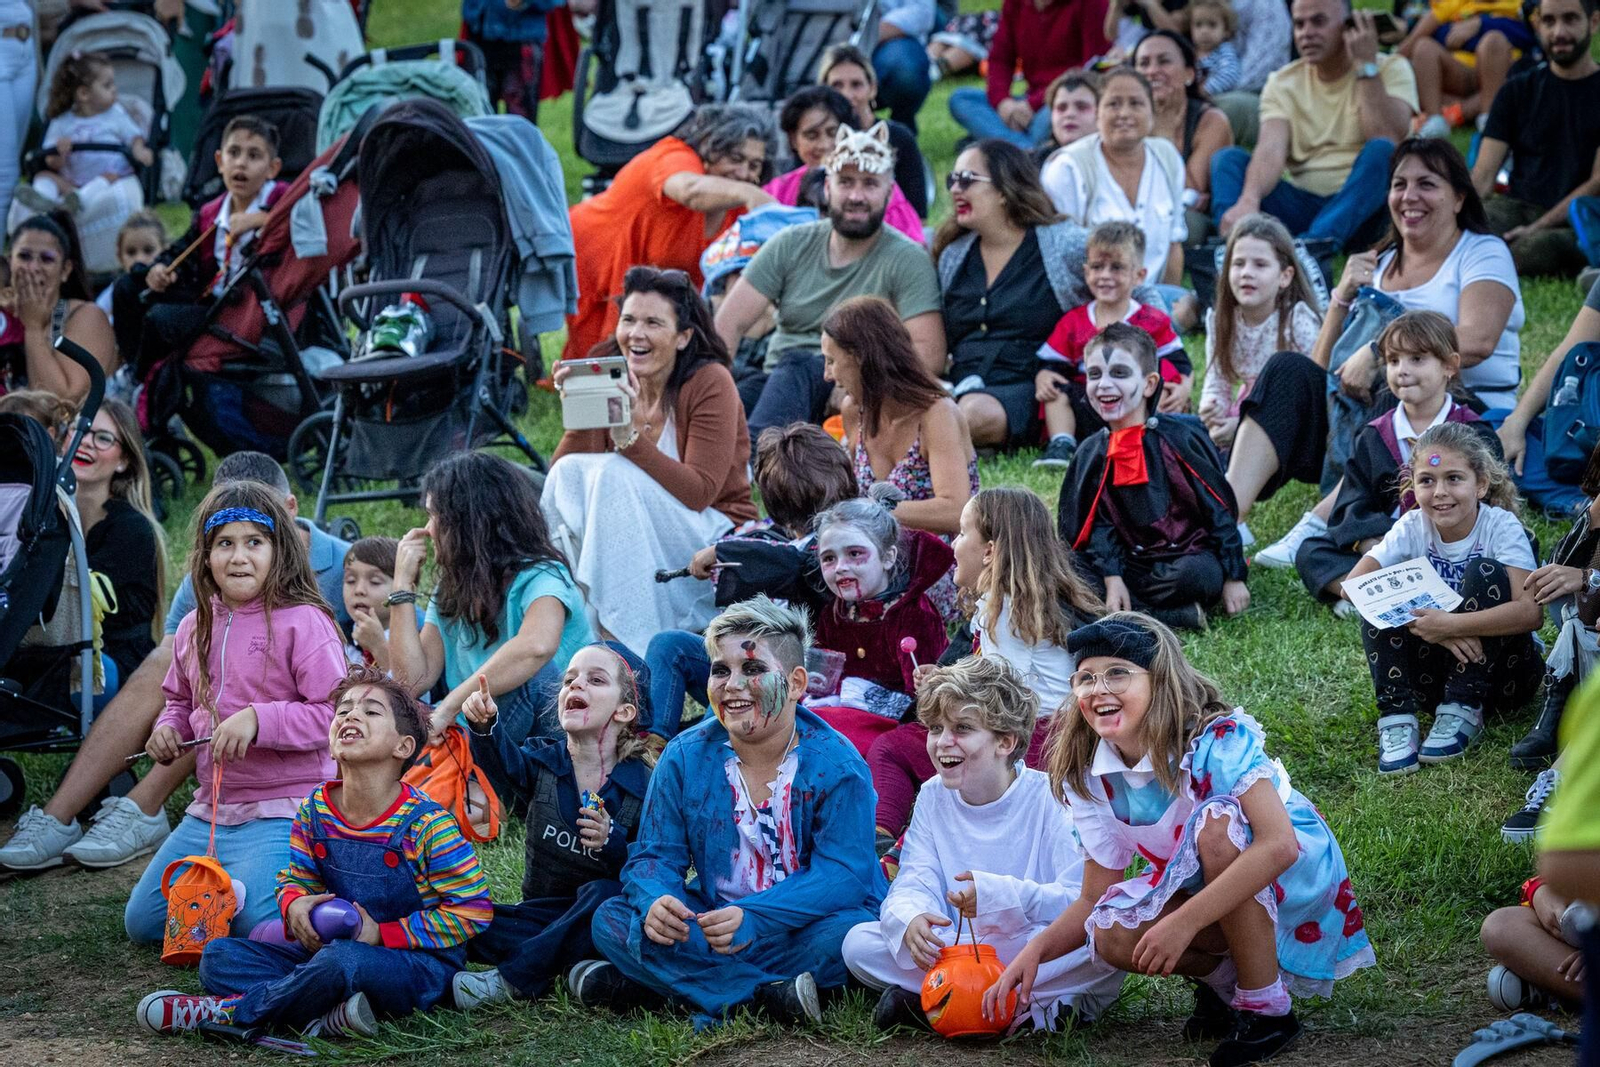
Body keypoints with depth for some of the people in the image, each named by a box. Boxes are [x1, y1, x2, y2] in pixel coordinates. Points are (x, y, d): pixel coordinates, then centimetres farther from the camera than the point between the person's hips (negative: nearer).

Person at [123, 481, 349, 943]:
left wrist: (258, 720, -25)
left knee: (257, 926, -24)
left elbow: (334, 713, -17)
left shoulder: (302, 622, -11)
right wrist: (168, 729, 4)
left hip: (282, 813, -7)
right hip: (209, 813, 7)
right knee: (142, 921, 7)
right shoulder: (195, 627, 10)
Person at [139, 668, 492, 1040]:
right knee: (219, 956, -9)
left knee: (343, 960, -41)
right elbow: (295, 879, 16)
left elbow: (472, 910, -13)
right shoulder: (315, 811, 3)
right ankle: (328, 1015, -29)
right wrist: (294, 905, -12)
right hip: (333, 946, 7)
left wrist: (380, 934, -18)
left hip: (421, 963, -7)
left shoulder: (426, 825, -15)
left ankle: (232, 1011, -20)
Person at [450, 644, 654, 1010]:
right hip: (541, 909, 3)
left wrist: (612, 843, -28)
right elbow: (504, 761, -22)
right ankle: (575, 965, -25)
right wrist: (484, 726, -44)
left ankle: (511, 980, -28)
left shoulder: (642, 784, -6)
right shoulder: (544, 760, 1)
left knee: (603, 894, -36)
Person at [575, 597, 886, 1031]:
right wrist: (656, 901, -28)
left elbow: (842, 874, -21)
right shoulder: (686, 757, 0)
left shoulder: (836, 766, -12)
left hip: (800, 926, -3)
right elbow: (654, 855, -1)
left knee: (852, 934, -36)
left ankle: (644, 984, -30)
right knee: (612, 920, -17)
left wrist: (750, 917, -36)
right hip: (708, 922, 3)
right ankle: (768, 994, -31)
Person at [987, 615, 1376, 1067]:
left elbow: (1278, 845, -39)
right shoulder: (1089, 778, -9)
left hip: (1299, 872, -5)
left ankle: (1266, 1008, -23)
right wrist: (1036, 950, -22)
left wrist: (1183, 922, -42)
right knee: (1114, 936, -25)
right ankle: (1221, 978, 7)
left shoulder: (1218, 737, -27)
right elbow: (1096, 899, -3)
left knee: (1216, 820, -35)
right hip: (1212, 894, 5)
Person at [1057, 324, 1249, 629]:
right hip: (1133, 563, 5)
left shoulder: (1178, 440, -8)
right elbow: (1099, 524, 2)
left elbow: (1220, 508, -6)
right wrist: (1112, 577, -14)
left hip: (1189, 556, -5)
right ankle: (1175, 614, -26)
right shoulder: (1091, 454, 6)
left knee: (1195, 574, -39)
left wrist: (1233, 577, -8)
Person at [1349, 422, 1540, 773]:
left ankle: (1462, 713, -23)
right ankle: (1397, 717, -23)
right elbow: (1354, 585, -20)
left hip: (1503, 672, -3)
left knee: (1485, 573, -25)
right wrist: (1427, 625, -33)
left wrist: (1451, 625, -39)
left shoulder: (1502, 527, -16)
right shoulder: (1413, 528, -7)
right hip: (1435, 671, 3)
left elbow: (1530, 612, -30)